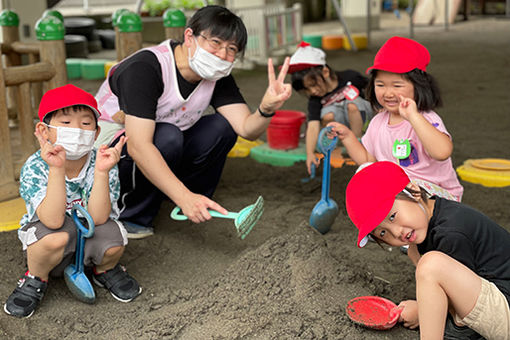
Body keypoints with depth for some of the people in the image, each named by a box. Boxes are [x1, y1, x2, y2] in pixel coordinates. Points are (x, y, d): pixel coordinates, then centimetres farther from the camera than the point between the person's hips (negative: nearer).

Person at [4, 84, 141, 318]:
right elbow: (53, 221, -34)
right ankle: (36, 279, -1)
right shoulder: (34, 167, -22)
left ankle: (106, 270, 8)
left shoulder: (100, 163, -18)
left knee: (113, 240, -31)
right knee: (58, 234, -35)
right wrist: (57, 169, -42)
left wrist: (102, 171, -39)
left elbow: (97, 218, -27)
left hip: (90, 240, 2)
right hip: (50, 249, -1)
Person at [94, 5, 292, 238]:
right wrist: (184, 197, -45)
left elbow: (246, 129, -17)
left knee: (222, 127, -14)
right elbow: (138, 146, -39)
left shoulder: (218, 76, -8)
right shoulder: (145, 68, -30)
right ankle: (129, 216, -14)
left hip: (167, 147, 6)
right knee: (167, 137, -35)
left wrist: (267, 108, -40)